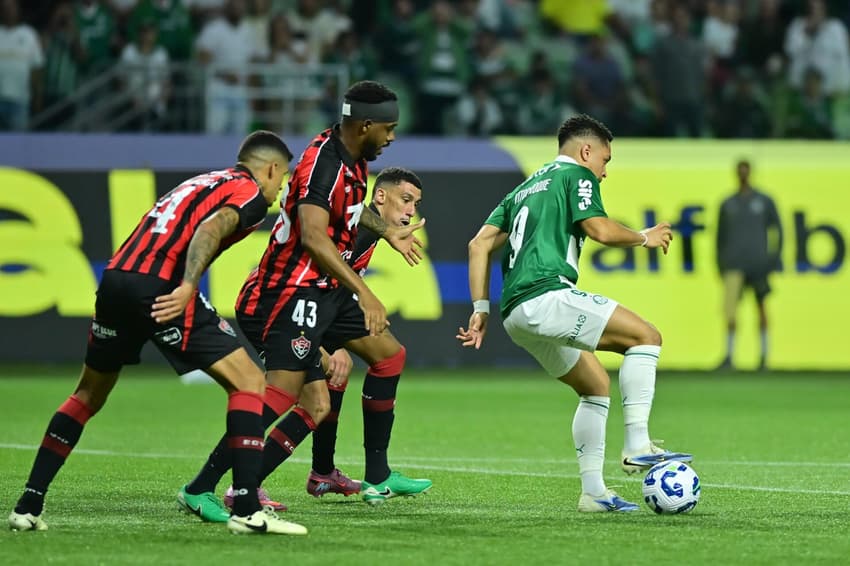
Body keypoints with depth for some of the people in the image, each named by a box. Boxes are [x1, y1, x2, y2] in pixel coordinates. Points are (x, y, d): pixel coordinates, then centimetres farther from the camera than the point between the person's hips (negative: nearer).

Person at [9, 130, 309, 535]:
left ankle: (28, 506, 20)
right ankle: (247, 510, -10)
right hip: (160, 289, -8)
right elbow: (211, 228, -14)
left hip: (115, 276, 8)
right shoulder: (251, 195, 5)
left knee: (89, 395, 24)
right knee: (249, 382, 0)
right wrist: (187, 287, -25)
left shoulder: (199, 181, 31)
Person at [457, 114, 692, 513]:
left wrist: (480, 309, 17)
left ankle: (593, 491, 11)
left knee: (596, 386, 18)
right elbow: (600, 230, -8)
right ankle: (637, 446, -17)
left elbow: (480, 244, 22)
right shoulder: (576, 175, 7)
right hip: (546, 296, -9)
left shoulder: (524, 190, 30)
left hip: (516, 315, 9)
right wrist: (645, 238, 10)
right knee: (646, 336, -7)